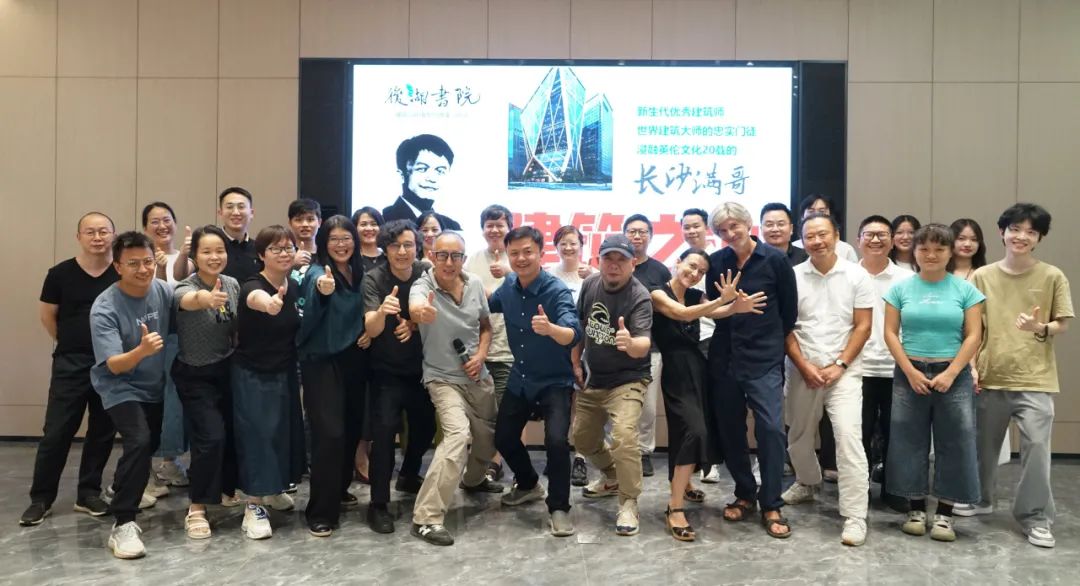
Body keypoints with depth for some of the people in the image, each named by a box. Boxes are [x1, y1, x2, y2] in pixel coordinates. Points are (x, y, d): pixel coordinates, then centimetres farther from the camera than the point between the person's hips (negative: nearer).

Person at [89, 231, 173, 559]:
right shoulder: (104, 308, -23)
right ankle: (122, 524, -18)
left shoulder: (164, 291, -12)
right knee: (139, 441, -28)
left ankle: (124, 486, 53)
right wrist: (142, 350, -46)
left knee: (153, 444, 22)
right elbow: (114, 366, -29)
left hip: (155, 386, 6)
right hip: (120, 388, -6)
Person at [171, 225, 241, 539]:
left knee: (234, 433, 11)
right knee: (211, 438, -14)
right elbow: (188, 300, -48)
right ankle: (196, 510, 0)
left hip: (227, 371, 5)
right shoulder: (186, 288, -22)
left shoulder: (233, 284, -4)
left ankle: (226, 489, 37)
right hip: (195, 376, -5)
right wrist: (205, 298, -70)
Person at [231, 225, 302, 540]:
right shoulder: (252, 285, -22)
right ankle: (254, 506, 4)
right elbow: (254, 297, -49)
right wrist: (267, 302, -70)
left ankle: (272, 489, 36)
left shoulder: (295, 287, 0)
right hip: (252, 374, -7)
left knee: (284, 432, 15)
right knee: (257, 434, -6)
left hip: (285, 372, 7)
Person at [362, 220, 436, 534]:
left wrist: (413, 323, -18)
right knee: (384, 430, -14)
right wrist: (382, 311, -47)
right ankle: (378, 504, -4)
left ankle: (408, 475, 42)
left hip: (420, 367, 4)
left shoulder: (425, 274, -8)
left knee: (425, 425, 15)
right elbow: (371, 330, -26)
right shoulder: (374, 279, -16)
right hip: (386, 370, -4)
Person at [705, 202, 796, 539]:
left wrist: (771, 341, 9)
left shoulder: (775, 260, -5)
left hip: (764, 359, -3)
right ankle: (745, 495, 26)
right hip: (724, 358, 4)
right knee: (730, 430, 9)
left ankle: (771, 505, 3)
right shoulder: (716, 262, 4)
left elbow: (790, 309, 3)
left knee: (771, 427, -10)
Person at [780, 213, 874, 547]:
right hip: (801, 370, 2)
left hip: (844, 370, -2)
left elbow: (863, 326, -1)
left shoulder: (856, 275, 0)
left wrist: (839, 365, -9)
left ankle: (855, 516, -9)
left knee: (848, 438, -13)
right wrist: (804, 365, -8)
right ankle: (807, 484, 42)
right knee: (799, 436, 15)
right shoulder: (792, 276, 1)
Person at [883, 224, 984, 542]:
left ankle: (944, 513, 11)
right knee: (910, 442, 4)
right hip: (910, 374, 1)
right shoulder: (901, 288, 2)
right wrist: (910, 371, -9)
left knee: (953, 443, 1)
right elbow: (890, 333, 0)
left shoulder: (965, 289, 1)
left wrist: (950, 373, -11)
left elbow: (973, 336, -2)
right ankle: (916, 509, 16)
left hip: (953, 375, 0)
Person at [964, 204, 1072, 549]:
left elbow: (1063, 325, 2)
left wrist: (1040, 328, -19)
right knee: (984, 444, 14)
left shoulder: (1053, 277, -1)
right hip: (989, 377, 2)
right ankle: (981, 500, 35)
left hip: (1035, 379, -2)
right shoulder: (982, 276, 3)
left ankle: (1036, 517, 8)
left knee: (1036, 445, -8)